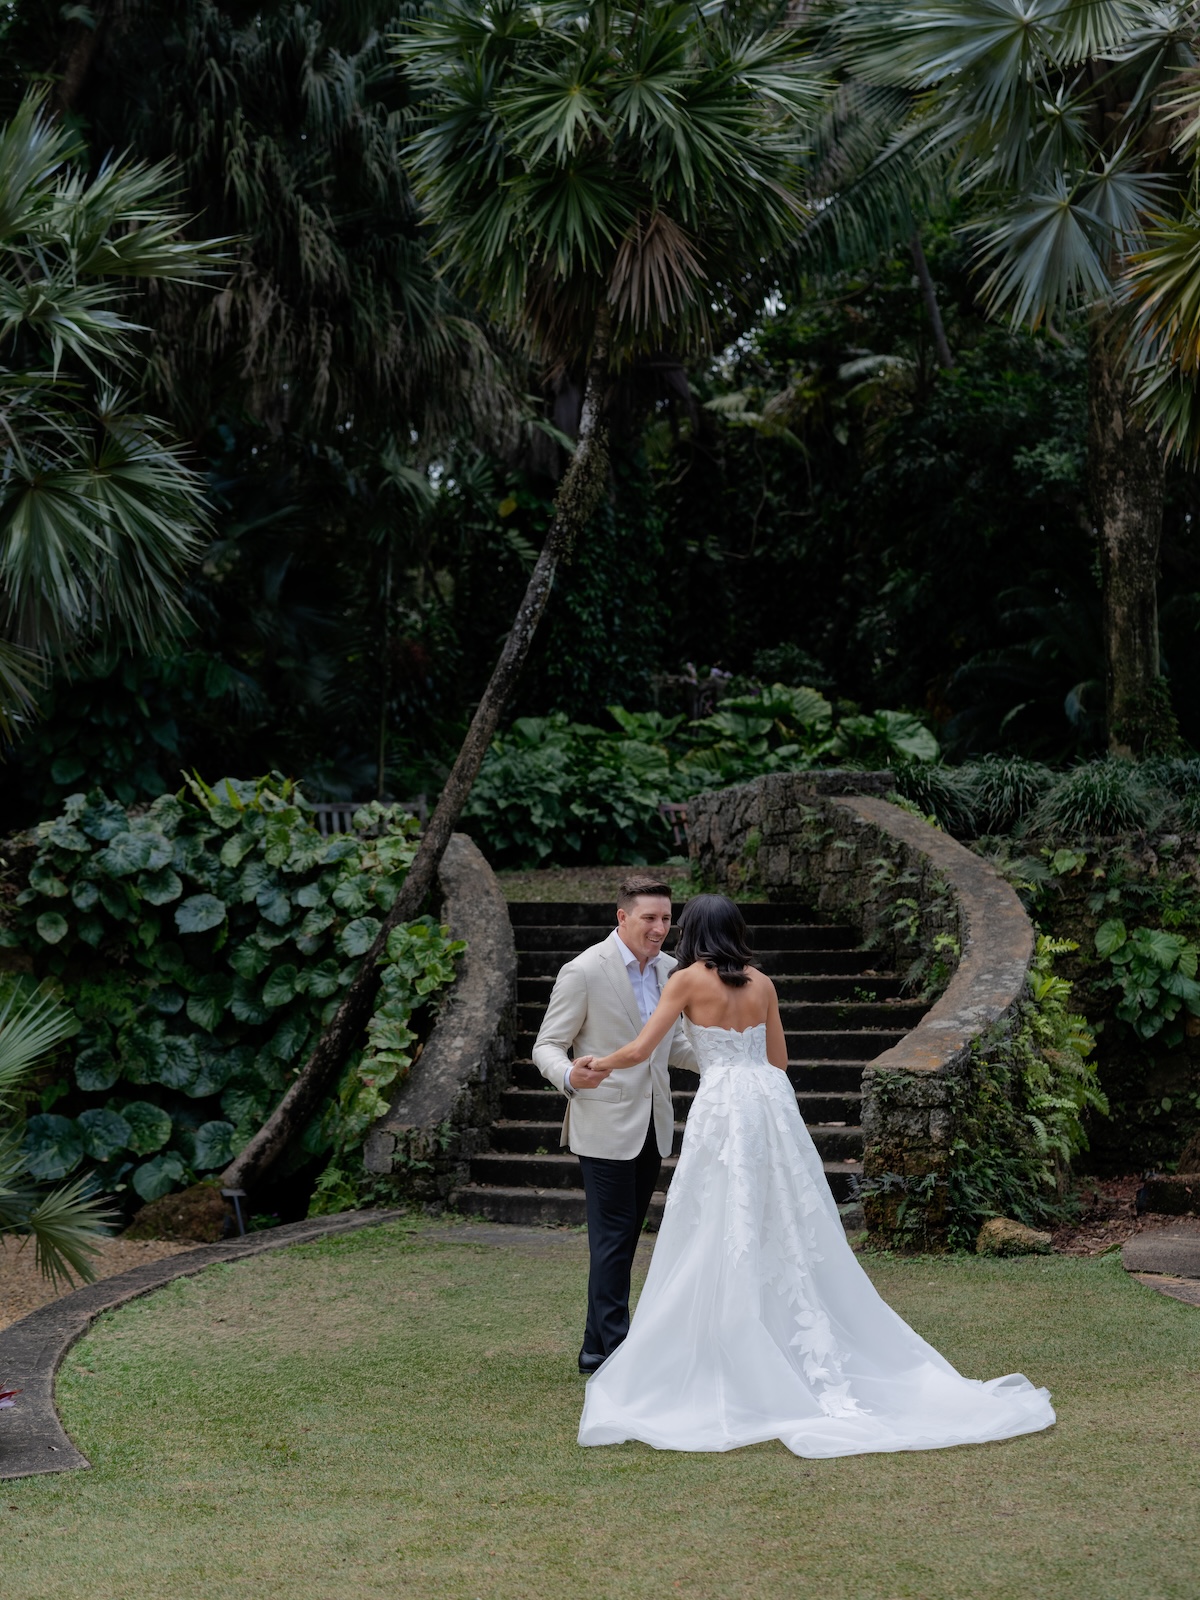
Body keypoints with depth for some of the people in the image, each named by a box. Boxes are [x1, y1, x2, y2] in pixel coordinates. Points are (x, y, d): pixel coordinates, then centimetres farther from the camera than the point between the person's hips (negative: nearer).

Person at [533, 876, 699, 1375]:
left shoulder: (668, 969, 7)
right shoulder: (584, 972, -13)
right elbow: (547, 1045, -9)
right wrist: (569, 1075, -31)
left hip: (652, 1127, 7)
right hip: (605, 1127, -7)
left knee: (624, 1239, 12)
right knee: (612, 1239, -6)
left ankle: (597, 1350, 21)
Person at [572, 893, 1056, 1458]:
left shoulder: (688, 979, -2)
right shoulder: (762, 984, 12)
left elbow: (639, 1050, -3)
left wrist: (598, 1065, 15)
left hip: (722, 1112, -5)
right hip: (772, 1102, 5)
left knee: (718, 1244, 0)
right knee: (789, 1239, 9)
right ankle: (824, 1372, 9)